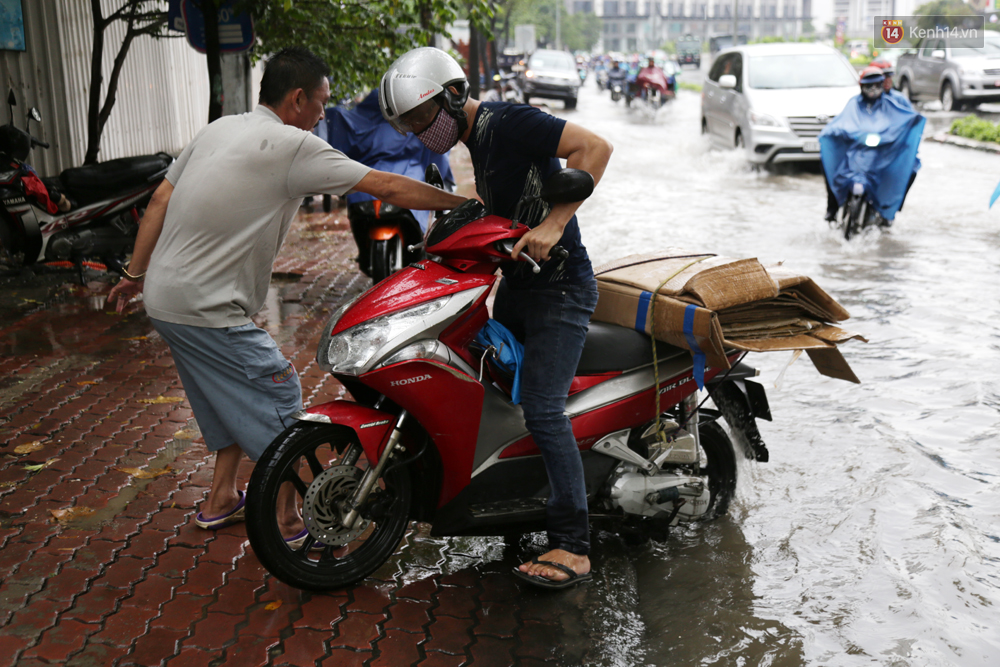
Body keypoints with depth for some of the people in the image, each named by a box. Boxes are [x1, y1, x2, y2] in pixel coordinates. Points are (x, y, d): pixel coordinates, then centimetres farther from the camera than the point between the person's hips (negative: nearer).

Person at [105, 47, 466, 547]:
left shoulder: (219, 128, 9)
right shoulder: (292, 146, -15)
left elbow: (161, 199, 11)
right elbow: (387, 188, -15)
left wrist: (136, 273, 18)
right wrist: (462, 204, -6)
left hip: (164, 295, 9)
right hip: (207, 309, -9)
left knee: (236, 397, 22)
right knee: (278, 394, 2)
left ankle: (221, 499, 34)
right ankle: (285, 522, 11)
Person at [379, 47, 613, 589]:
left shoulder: (508, 121, -15)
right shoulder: (475, 140, 14)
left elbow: (595, 147, -24)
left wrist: (553, 225, -30)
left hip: (560, 286, -10)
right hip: (515, 283, 10)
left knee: (542, 411, -16)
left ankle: (572, 547, -10)